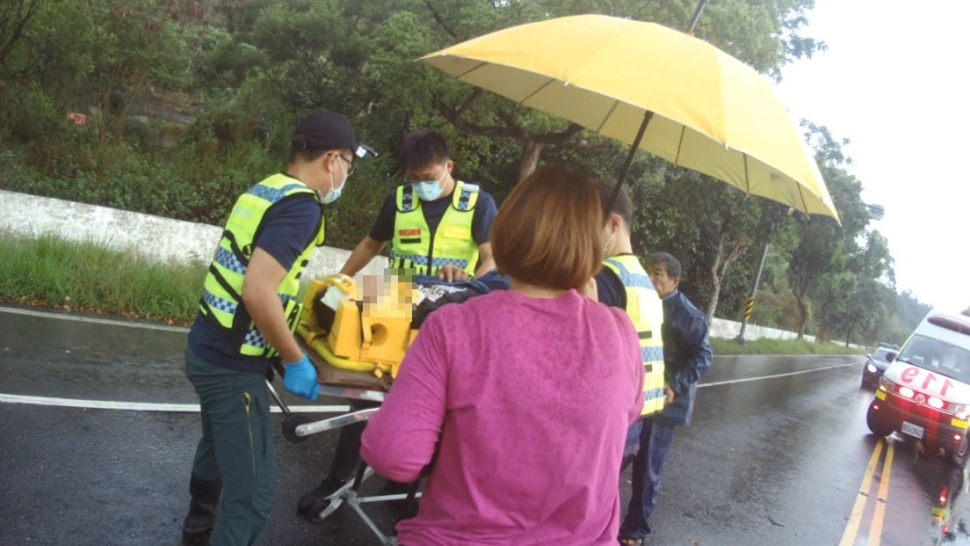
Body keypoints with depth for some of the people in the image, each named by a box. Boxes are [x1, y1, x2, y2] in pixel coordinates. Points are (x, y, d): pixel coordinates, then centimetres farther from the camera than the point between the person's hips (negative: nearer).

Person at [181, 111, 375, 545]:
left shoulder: (264, 189, 6)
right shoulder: (301, 206, -20)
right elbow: (258, 292, -29)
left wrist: (297, 290, 27)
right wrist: (296, 361, -18)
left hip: (207, 348, 10)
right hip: (232, 365, -10)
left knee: (220, 443, 34)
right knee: (251, 494, -2)